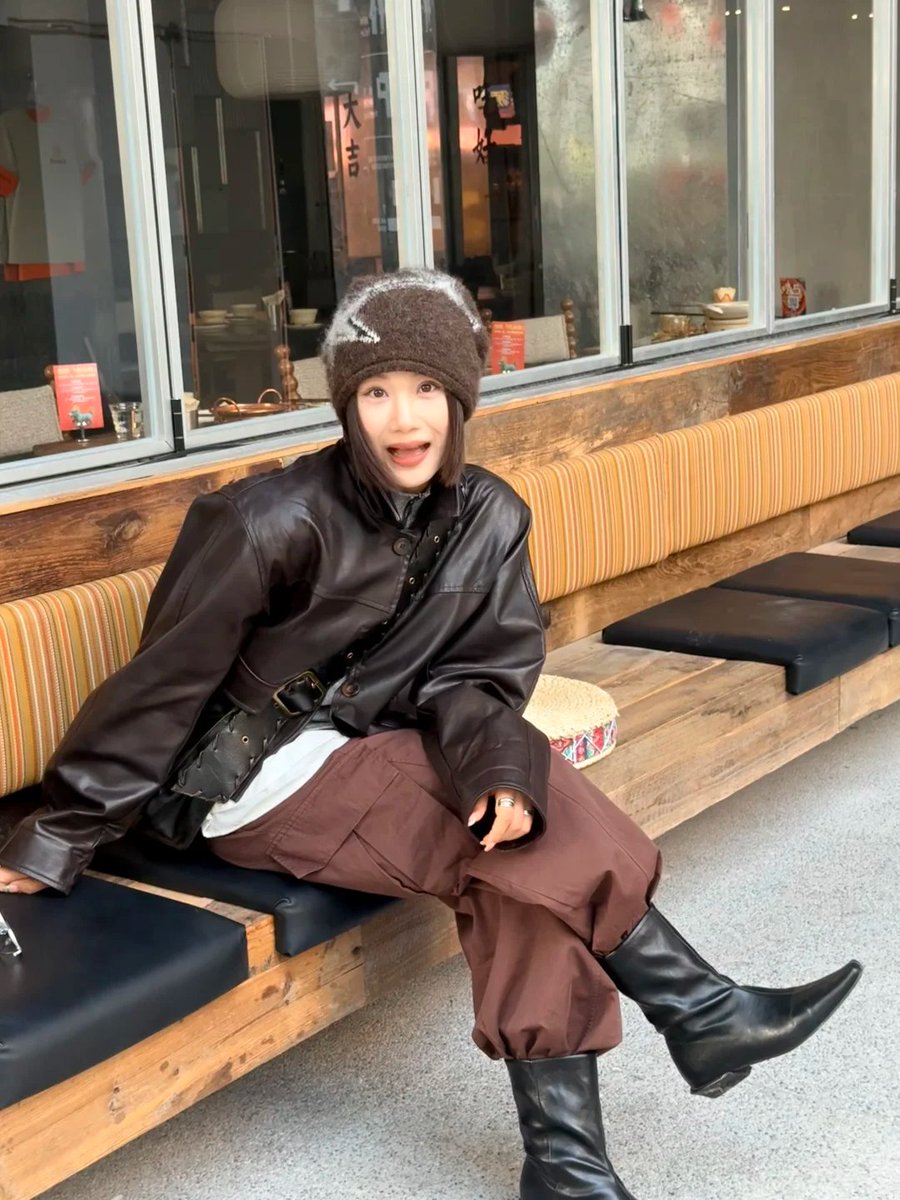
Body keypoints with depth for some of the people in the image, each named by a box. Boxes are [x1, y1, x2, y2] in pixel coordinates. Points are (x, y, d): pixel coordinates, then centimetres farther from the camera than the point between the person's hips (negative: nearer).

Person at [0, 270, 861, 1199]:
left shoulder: (490, 518, -4)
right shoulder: (278, 522, -19)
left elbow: (475, 677, -3)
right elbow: (162, 682, -14)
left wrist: (501, 765, -27)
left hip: (372, 754, 5)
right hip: (254, 781, -5)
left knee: (528, 871, -23)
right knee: (553, 841, -23)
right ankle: (700, 1017, -8)